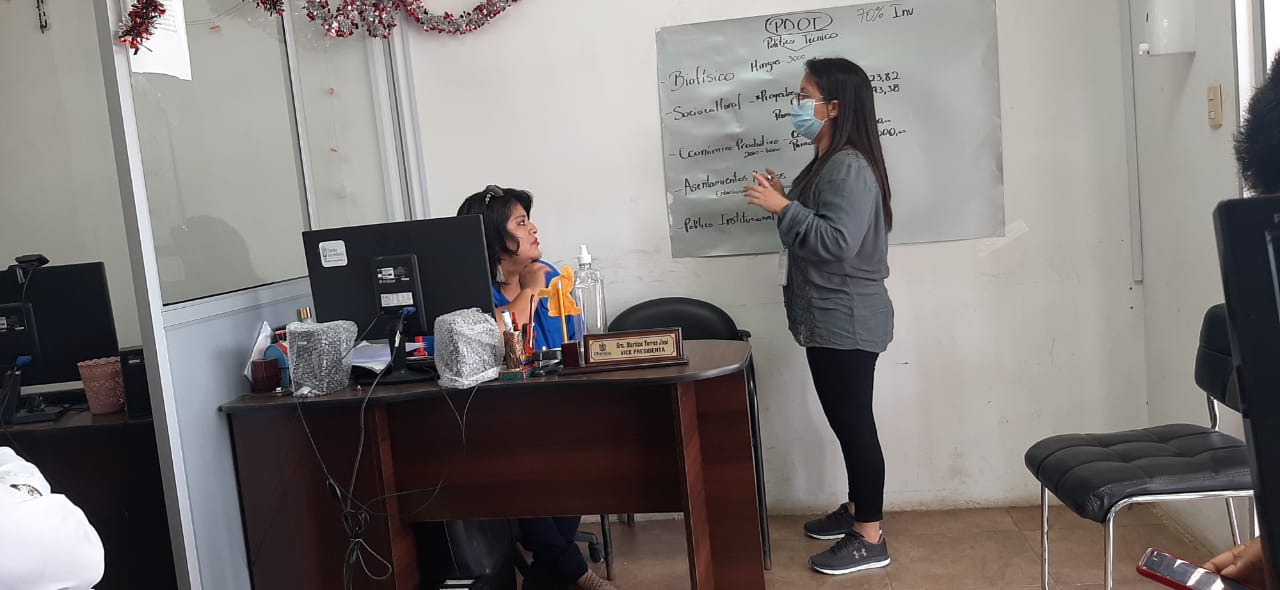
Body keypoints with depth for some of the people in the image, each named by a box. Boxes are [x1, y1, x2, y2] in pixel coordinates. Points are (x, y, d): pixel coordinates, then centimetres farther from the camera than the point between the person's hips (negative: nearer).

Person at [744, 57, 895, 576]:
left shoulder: (849, 167, -18)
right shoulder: (826, 164, 15)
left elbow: (837, 241, -27)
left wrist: (784, 208, -22)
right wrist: (781, 200, 8)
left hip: (847, 322, -10)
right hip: (829, 321, 10)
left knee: (854, 422, -3)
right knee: (845, 421, 18)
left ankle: (870, 540, 7)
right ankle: (857, 510, 32)